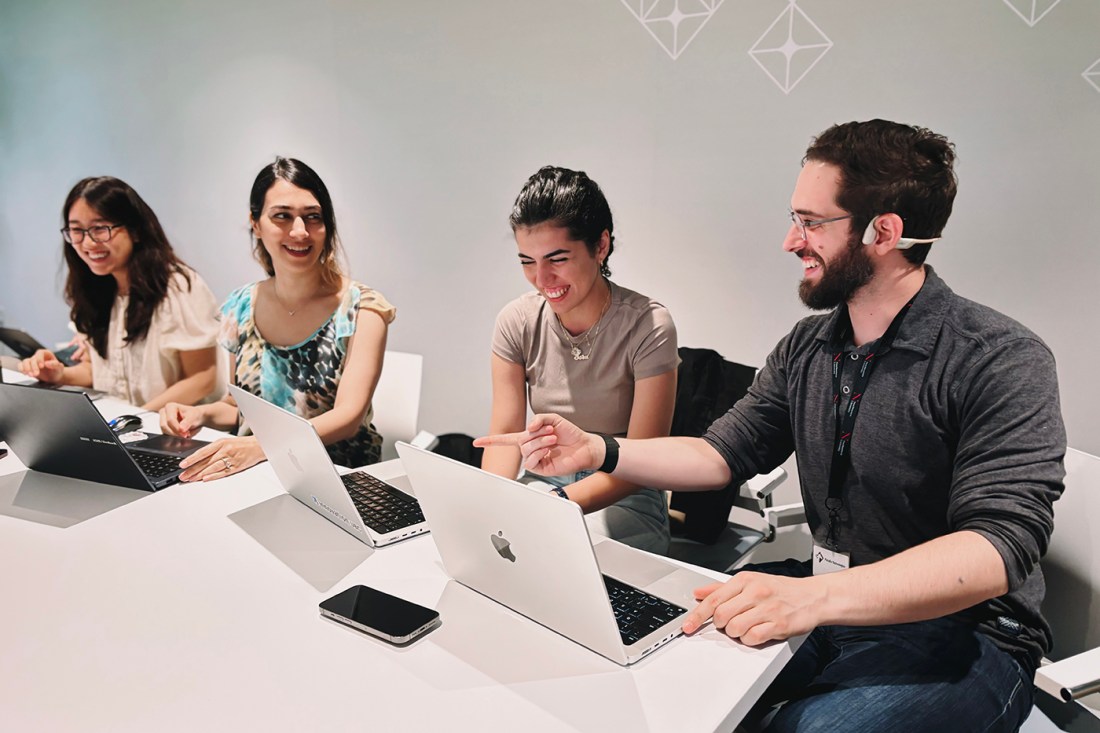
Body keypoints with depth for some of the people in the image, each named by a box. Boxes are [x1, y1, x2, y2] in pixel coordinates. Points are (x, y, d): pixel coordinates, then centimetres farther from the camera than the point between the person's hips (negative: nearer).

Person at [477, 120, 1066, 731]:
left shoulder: (1002, 362, -16)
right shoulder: (805, 349, 6)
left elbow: (999, 547, -26)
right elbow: (726, 453, 9)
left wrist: (817, 596, -40)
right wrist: (598, 451, -5)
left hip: (959, 631, -5)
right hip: (821, 599, 5)